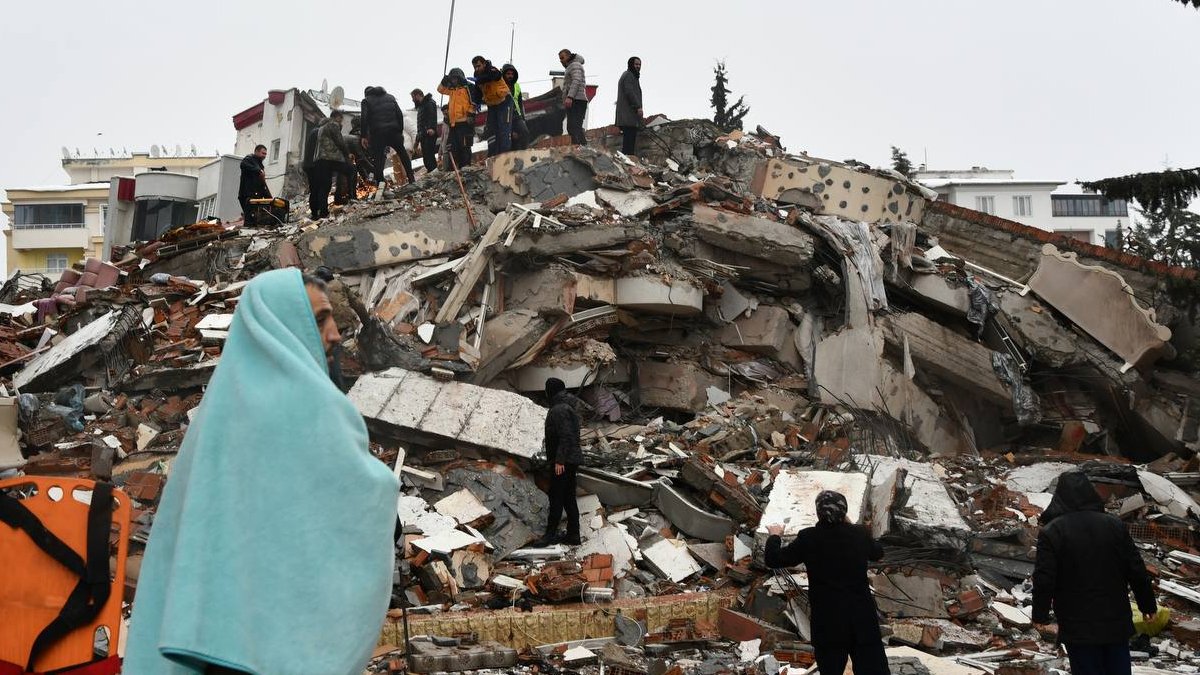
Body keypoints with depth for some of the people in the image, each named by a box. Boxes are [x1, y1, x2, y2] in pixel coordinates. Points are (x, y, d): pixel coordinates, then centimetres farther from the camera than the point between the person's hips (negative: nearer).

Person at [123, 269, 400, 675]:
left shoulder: (222, 401, 13)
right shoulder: (306, 399, -12)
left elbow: (180, 520, 16)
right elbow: (368, 493, -10)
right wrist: (383, 479, 11)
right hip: (289, 622, -8)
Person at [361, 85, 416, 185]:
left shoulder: (366, 100, 7)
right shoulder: (390, 97, 18)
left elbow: (364, 118, -6)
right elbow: (400, 114, 9)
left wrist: (364, 136, -5)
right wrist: (401, 131, 10)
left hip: (377, 133, -3)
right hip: (393, 131, 3)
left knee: (378, 159, 1)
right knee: (403, 154, 17)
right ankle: (411, 178, 14)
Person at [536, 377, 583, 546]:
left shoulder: (559, 410, -16)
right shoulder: (569, 408, 16)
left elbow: (565, 436, -23)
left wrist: (559, 460, -23)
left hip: (562, 462, -10)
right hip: (572, 460, 10)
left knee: (556, 497, -7)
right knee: (569, 498, 11)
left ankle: (551, 534, -5)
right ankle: (573, 535, 13)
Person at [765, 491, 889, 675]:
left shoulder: (808, 538, -9)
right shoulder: (859, 534, -2)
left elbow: (772, 559, 1)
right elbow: (877, 553, 22)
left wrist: (774, 536, 20)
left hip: (828, 625, -1)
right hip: (864, 621, 1)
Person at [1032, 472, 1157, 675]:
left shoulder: (1051, 532, -12)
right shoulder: (1115, 525, -1)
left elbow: (1044, 579, -13)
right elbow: (1137, 570, 3)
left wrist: (1040, 615, 1)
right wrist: (1148, 605, 15)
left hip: (1078, 627, -3)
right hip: (1117, 622, 4)